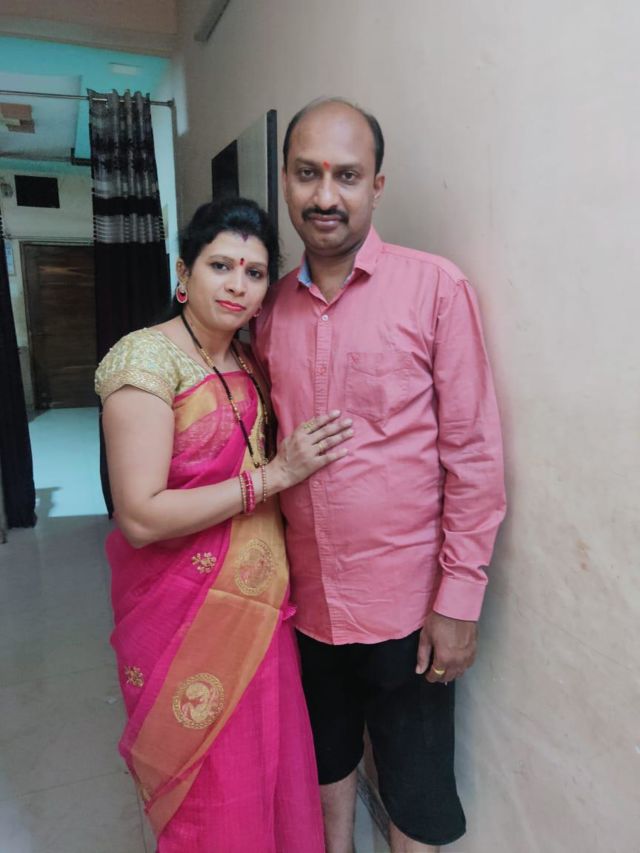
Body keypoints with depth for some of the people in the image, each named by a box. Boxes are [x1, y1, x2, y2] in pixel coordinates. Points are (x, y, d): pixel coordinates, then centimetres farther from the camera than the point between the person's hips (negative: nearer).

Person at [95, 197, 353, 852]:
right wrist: (274, 475, -20)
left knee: (269, 771, 20)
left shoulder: (247, 361, 7)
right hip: (186, 610, -6)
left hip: (258, 604, 7)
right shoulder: (146, 357, -17)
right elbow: (139, 517, -23)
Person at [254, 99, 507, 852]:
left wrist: (459, 599, -12)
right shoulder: (272, 307, 3)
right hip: (306, 598, 5)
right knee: (326, 758, 25)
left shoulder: (434, 288, -11)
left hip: (406, 601, -4)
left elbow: (473, 452, -11)